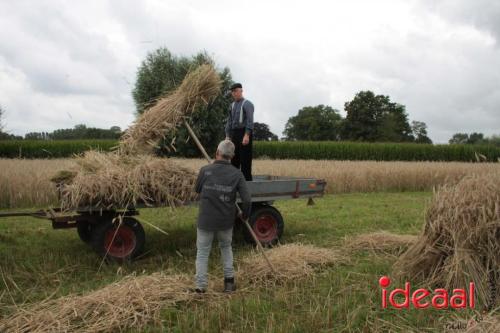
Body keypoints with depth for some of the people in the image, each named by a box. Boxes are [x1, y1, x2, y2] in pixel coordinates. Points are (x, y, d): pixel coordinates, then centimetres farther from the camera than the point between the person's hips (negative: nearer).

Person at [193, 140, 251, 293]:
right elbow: (246, 200, -11)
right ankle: (229, 280, 25)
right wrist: (245, 214, 8)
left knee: (202, 252, 12)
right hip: (226, 221, 2)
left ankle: (201, 286, 12)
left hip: (206, 220, -1)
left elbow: (197, 189, 7)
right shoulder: (237, 174, -8)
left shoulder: (205, 170, -11)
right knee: (226, 247, 25)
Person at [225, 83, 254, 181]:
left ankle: (247, 180, -4)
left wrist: (247, 135, -23)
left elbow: (250, 121, -15)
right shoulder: (232, 105, 16)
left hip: (244, 133, -7)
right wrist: (227, 136, 11)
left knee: (245, 161, -7)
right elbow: (229, 121, 18)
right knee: (234, 160, 10)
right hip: (234, 134, 7)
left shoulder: (247, 104, -6)